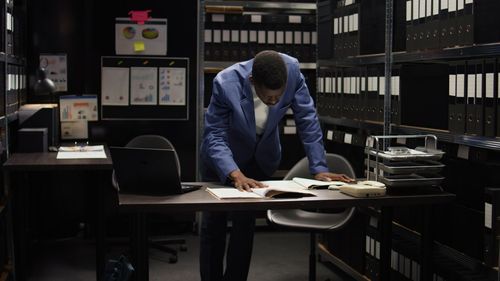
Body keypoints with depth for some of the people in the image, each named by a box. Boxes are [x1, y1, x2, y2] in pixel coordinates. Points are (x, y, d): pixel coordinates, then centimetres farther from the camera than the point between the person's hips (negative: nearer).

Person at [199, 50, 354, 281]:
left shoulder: (292, 71, -29)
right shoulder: (226, 84, -35)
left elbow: (307, 119, -19)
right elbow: (215, 136, -30)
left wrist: (319, 168, -23)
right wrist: (235, 175, -44)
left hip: (261, 156, 2)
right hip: (221, 157, -2)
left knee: (245, 224, 2)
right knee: (213, 224, 3)